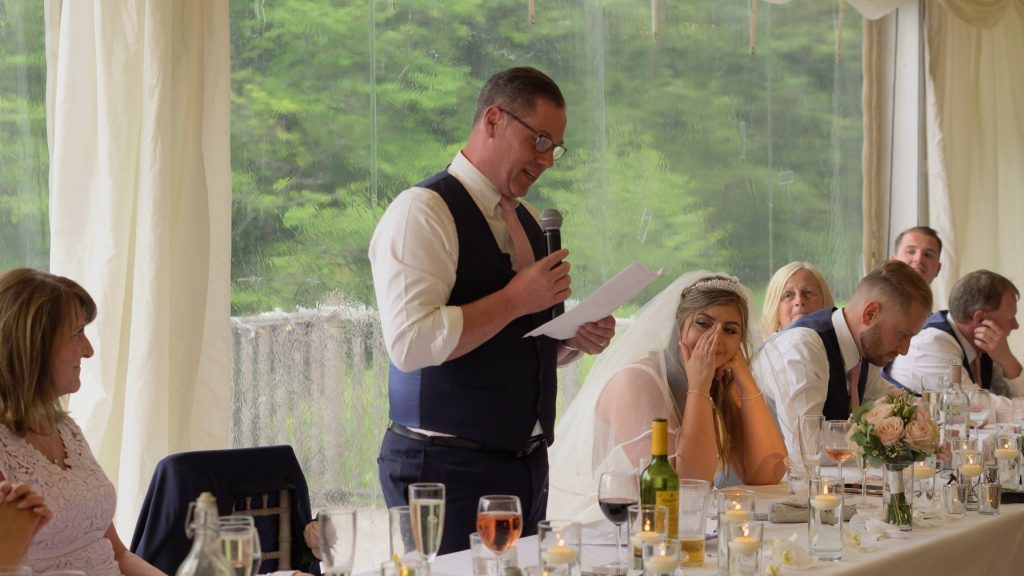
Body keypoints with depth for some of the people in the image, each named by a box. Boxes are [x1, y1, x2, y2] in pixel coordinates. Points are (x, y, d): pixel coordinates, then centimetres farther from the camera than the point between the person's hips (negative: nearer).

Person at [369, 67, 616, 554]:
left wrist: (576, 337, 4)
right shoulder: (423, 212, -12)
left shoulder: (527, 219, 15)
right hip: (449, 469, -8)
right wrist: (514, 300, -20)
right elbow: (409, 341, -24)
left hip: (526, 464, 8)